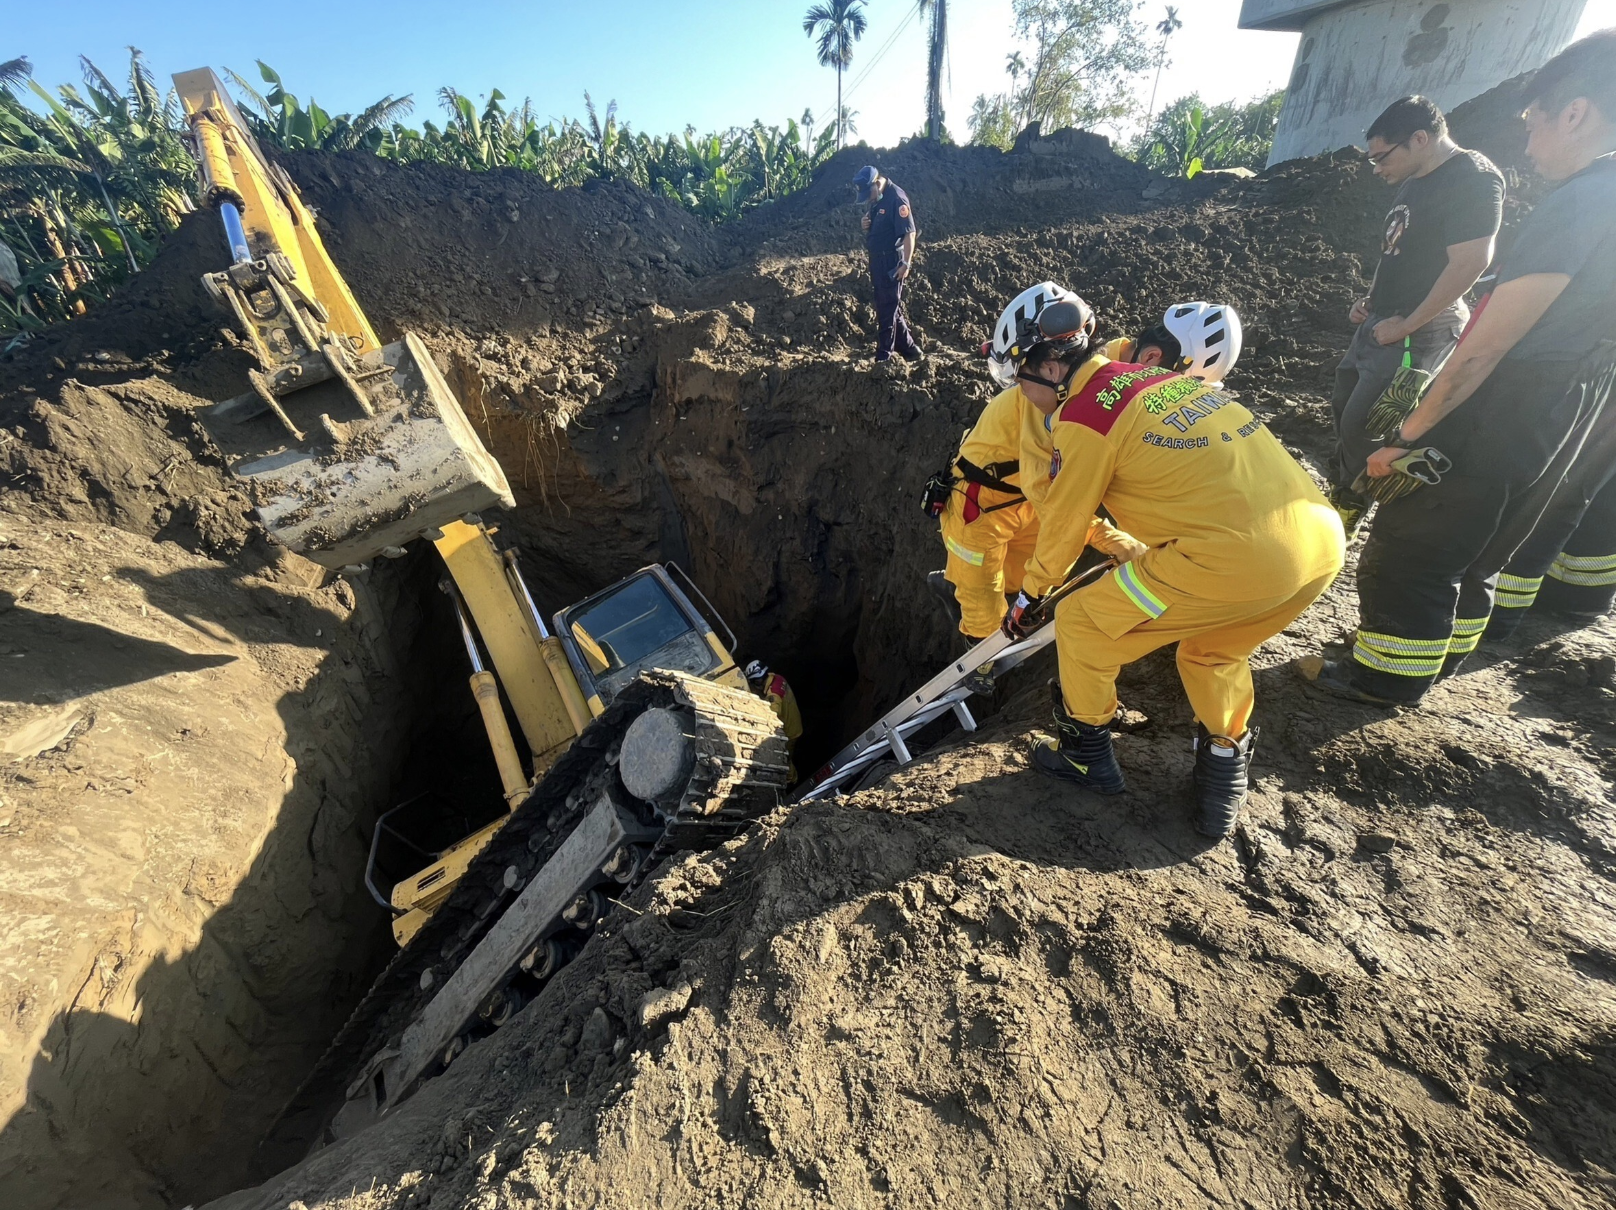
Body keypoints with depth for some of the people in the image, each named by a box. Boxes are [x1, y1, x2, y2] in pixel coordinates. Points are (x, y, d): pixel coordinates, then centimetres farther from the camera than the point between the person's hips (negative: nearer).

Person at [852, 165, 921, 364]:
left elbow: (909, 233, -20)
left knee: (887, 310, -5)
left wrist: (906, 264, -26)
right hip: (877, 261, 10)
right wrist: (865, 224, 2)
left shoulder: (896, 199, -16)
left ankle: (884, 356, 2)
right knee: (892, 309, 14)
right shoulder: (875, 199, 12)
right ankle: (910, 350, 22)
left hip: (892, 263, -10)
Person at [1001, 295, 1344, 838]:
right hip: (1324, 539, 9)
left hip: (1233, 558, -8)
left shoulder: (1082, 418, -4)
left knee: (1079, 625, 10)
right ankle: (1225, 770, 36)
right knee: (1214, 652, 33)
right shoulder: (1161, 376, 20)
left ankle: (1087, 754, 28)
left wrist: (1030, 596, 23)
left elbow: (1061, 525, 6)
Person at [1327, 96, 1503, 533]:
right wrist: (1372, 299, 10)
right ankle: (1338, 489, 33)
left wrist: (1406, 324, -20)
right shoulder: (1416, 180, 12)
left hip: (1414, 334, -10)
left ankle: (1346, 512, 8)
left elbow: (1469, 263, -22)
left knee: (1360, 424, -8)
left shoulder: (1473, 178, -16)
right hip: (1381, 322, 10)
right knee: (1344, 406, 17)